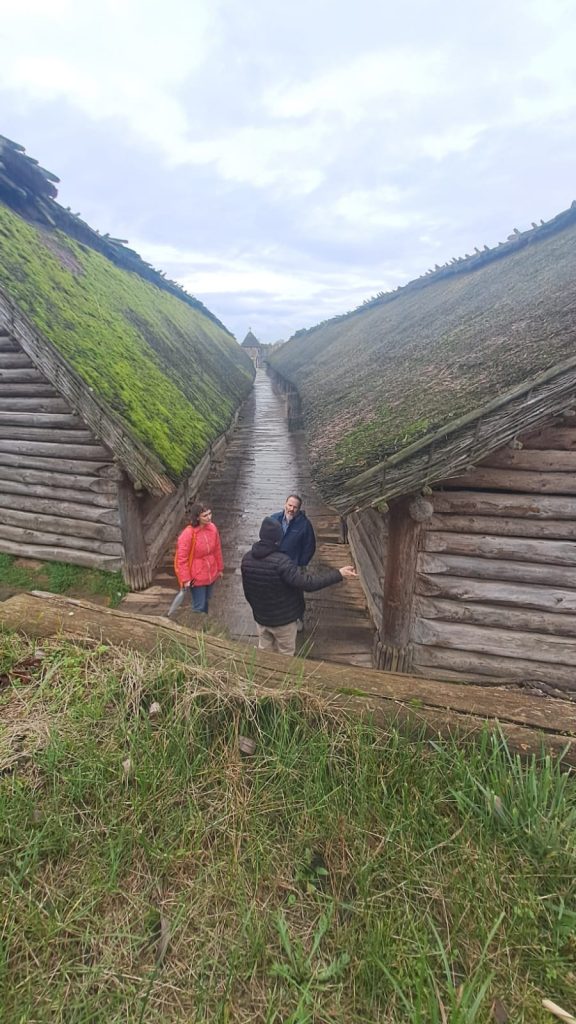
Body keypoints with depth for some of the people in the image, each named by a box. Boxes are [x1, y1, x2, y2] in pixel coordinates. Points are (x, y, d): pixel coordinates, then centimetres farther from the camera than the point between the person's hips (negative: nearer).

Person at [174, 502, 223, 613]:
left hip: (211, 574, 6)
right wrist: (185, 579, -16)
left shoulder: (212, 528, -8)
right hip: (196, 577, -5)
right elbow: (181, 558, -18)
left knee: (206, 601, 25)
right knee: (199, 607, 6)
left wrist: (220, 568, 12)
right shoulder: (188, 533, -24)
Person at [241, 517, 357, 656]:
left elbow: (247, 590, 4)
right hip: (283, 618, -6)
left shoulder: (247, 558, -9)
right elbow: (307, 582, -33)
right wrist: (338, 574, -28)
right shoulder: (281, 561, -31)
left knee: (264, 652, 25)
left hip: (260, 616, 6)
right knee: (285, 654, 18)